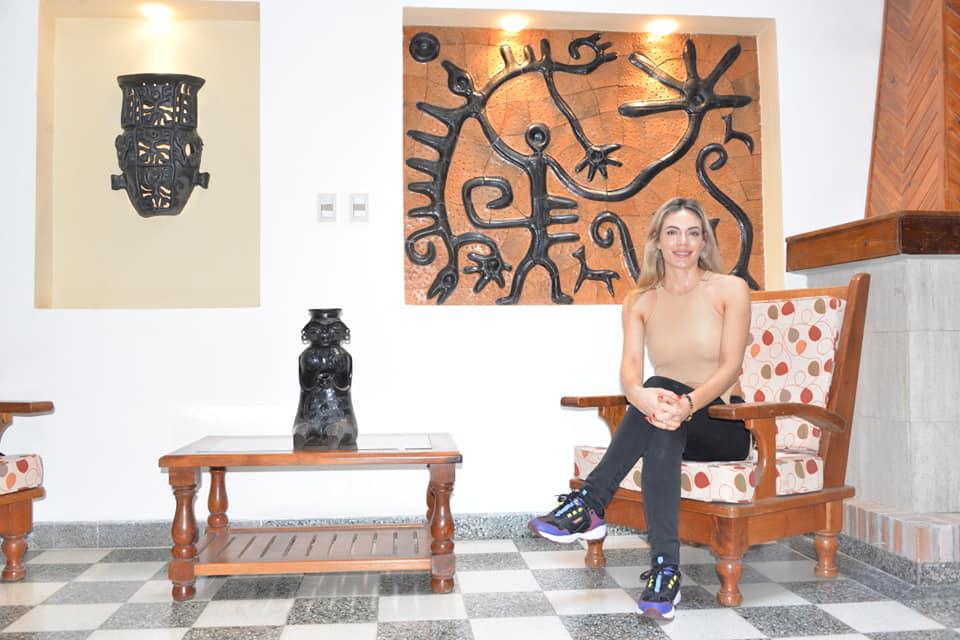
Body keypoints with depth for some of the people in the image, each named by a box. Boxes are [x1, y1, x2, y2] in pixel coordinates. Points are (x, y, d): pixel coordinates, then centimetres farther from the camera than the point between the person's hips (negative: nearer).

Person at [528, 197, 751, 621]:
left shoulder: (730, 290, -2)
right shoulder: (640, 301, 6)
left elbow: (730, 365, -14)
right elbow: (630, 366, -11)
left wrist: (688, 403, -36)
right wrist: (641, 395, -38)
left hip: (723, 424, -2)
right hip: (669, 416, 3)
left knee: (663, 410, -36)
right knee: (661, 436, -36)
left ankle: (589, 504, -37)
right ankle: (666, 568, -40)